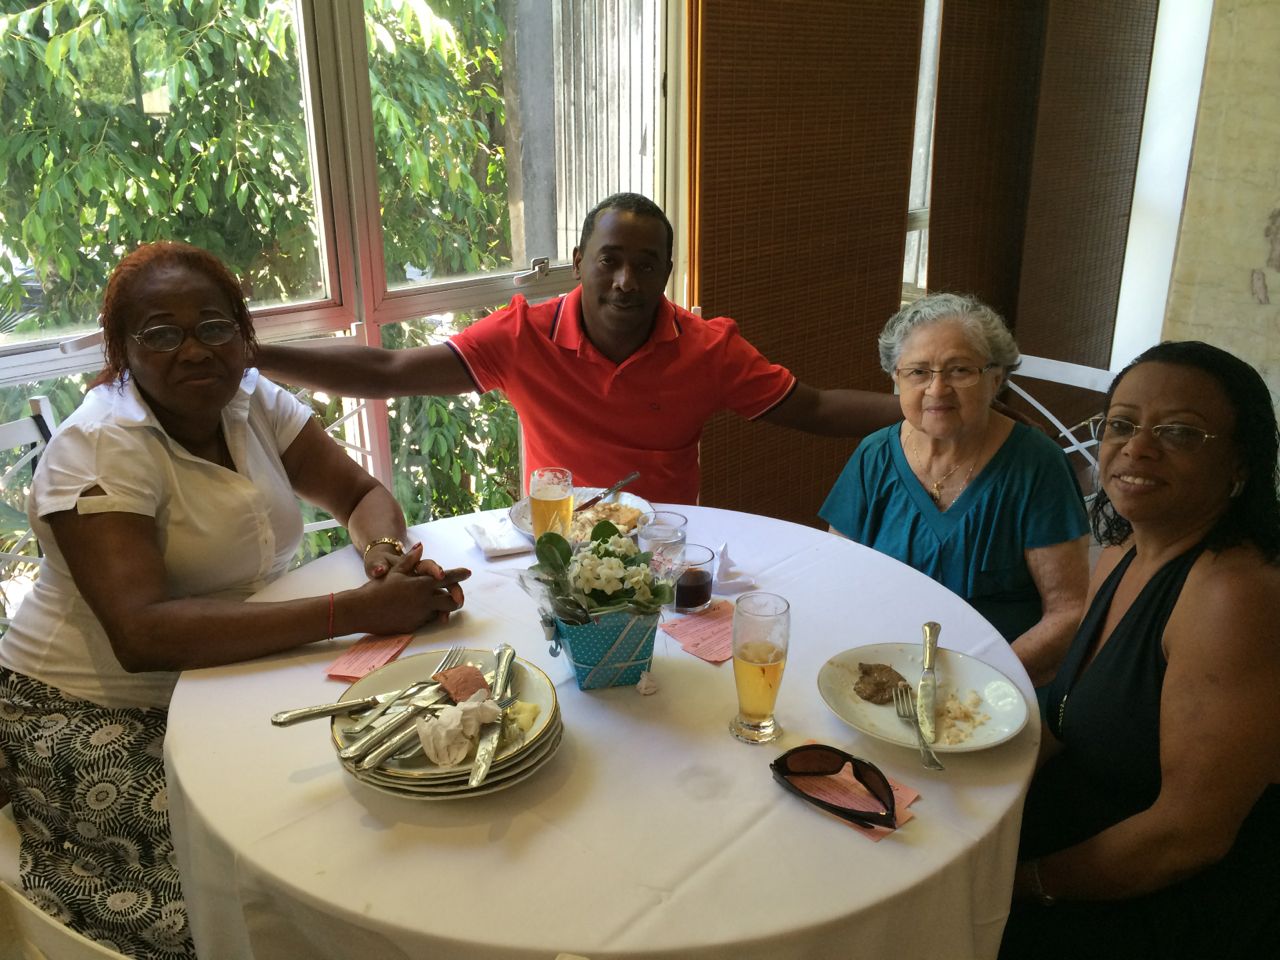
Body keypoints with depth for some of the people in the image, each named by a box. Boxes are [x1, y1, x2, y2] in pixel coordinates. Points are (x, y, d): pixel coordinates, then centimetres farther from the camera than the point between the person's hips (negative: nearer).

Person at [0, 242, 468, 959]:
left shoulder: (252, 401, 1)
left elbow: (364, 494, 4)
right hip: (94, 716, -6)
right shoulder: (99, 448, -20)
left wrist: (387, 552, -22)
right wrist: (358, 610, -37)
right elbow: (143, 635, -32)